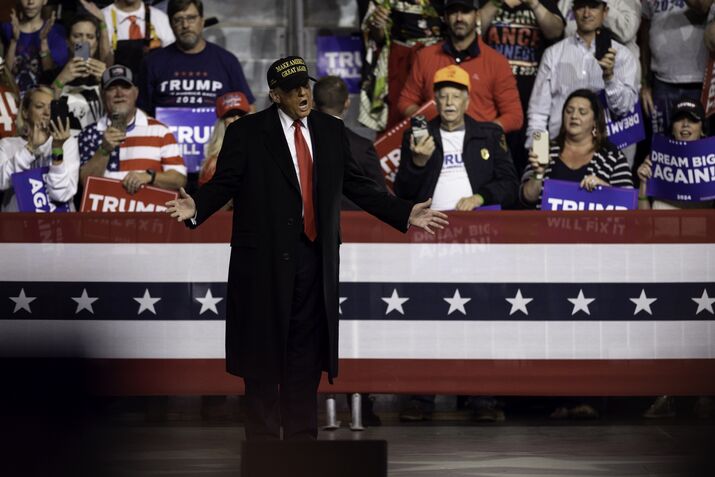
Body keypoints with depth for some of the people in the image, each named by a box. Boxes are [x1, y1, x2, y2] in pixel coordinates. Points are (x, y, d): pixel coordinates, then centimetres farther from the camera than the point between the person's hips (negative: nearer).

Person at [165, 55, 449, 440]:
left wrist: (405, 214, 11)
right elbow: (224, 183, -5)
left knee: (307, 351, 7)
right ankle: (262, 438, 6)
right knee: (264, 351, 0)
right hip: (265, 257, -4)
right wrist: (197, 207, -25)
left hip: (315, 255, 4)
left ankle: (302, 435, 14)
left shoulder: (331, 130, 11)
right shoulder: (246, 133, -1)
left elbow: (356, 185, 15)